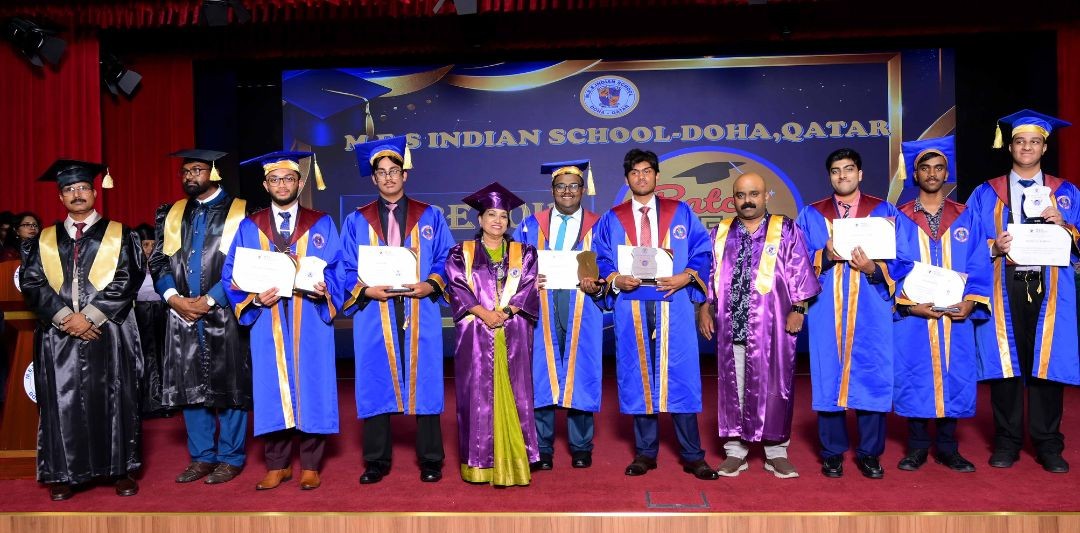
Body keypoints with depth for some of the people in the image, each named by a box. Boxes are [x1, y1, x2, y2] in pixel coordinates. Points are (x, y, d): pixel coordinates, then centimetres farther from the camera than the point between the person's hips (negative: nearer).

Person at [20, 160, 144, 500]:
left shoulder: (118, 235, 6)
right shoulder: (45, 240, 13)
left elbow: (127, 279, -4)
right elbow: (32, 282, 4)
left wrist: (89, 316, -13)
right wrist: (66, 317, -11)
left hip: (107, 332, -2)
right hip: (58, 334, 2)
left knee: (112, 400, 1)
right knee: (63, 403, 2)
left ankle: (121, 470, 10)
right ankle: (65, 474, 11)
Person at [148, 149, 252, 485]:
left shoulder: (240, 212, -1)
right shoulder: (172, 214, 13)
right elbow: (158, 261, 10)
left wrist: (209, 300, -13)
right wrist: (174, 297, -7)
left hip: (224, 314, -4)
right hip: (182, 314, 5)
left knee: (229, 384, 1)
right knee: (190, 385, 8)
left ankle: (231, 457, 13)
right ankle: (202, 456, 20)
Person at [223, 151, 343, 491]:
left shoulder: (322, 225, 7)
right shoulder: (249, 227, 10)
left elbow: (338, 270, 2)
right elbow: (231, 275, 6)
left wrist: (323, 289, -18)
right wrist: (255, 298, -11)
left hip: (310, 323, -1)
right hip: (267, 324, 1)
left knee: (311, 388, 2)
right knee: (272, 390, 4)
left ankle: (310, 466, 13)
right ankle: (277, 465, 17)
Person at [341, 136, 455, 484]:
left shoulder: (430, 217, 8)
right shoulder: (356, 221, 10)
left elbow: (447, 261, 6)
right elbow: (346, 270, 7)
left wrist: (430, 285, -12)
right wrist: (367, 290, -12)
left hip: (421, 314, -1)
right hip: (374, 315, 1)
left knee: (425, 382, 2)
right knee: (376, 384, 4)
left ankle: (430, 460, 14)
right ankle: (377, 461, 17)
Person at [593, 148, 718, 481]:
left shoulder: (681, 213, 10)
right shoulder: (612, 219, 12)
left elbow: (703, 252, 6)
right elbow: (600, 260, 8)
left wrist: (685, 277, -11)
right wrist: (616, 279, -11)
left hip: (673, 303, -1)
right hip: (631, 306, 1)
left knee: (680, 376, -2)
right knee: (638, 376, 4)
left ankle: (692, 456, 7)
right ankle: (645, 452, 15)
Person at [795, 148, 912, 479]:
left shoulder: (884, 212, 9)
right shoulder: (811, 215, 11)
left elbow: (901, 262, 3)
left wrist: (874, 268, -16)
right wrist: (825, 256, -14)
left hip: (871, 313, 0)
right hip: (827, 313, 0)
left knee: (871, 378, 1)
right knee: (828, 378, 2)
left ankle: (869, 453, 14)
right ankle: (832, 453, 13)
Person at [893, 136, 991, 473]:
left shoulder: (965, 220, 10)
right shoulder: (900, 221, 4)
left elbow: (979, 268, 4)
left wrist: (971, 302, -12)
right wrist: (910, 304, -15)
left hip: (957, 318, 2)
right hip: (912, 319, -1)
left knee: (954, 379, 5)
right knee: (914, 380, 1)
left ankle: (947, 448, 19)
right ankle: (917, 448, 15)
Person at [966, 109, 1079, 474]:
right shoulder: (986, 195, 9)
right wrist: (994, 247, -14)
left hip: (1048, 290, 1)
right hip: (1004, 290, -1)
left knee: (1047, 363, 2)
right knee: (1005, 363, 1)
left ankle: (1048, 446, 14)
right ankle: (1007, 443, 12)